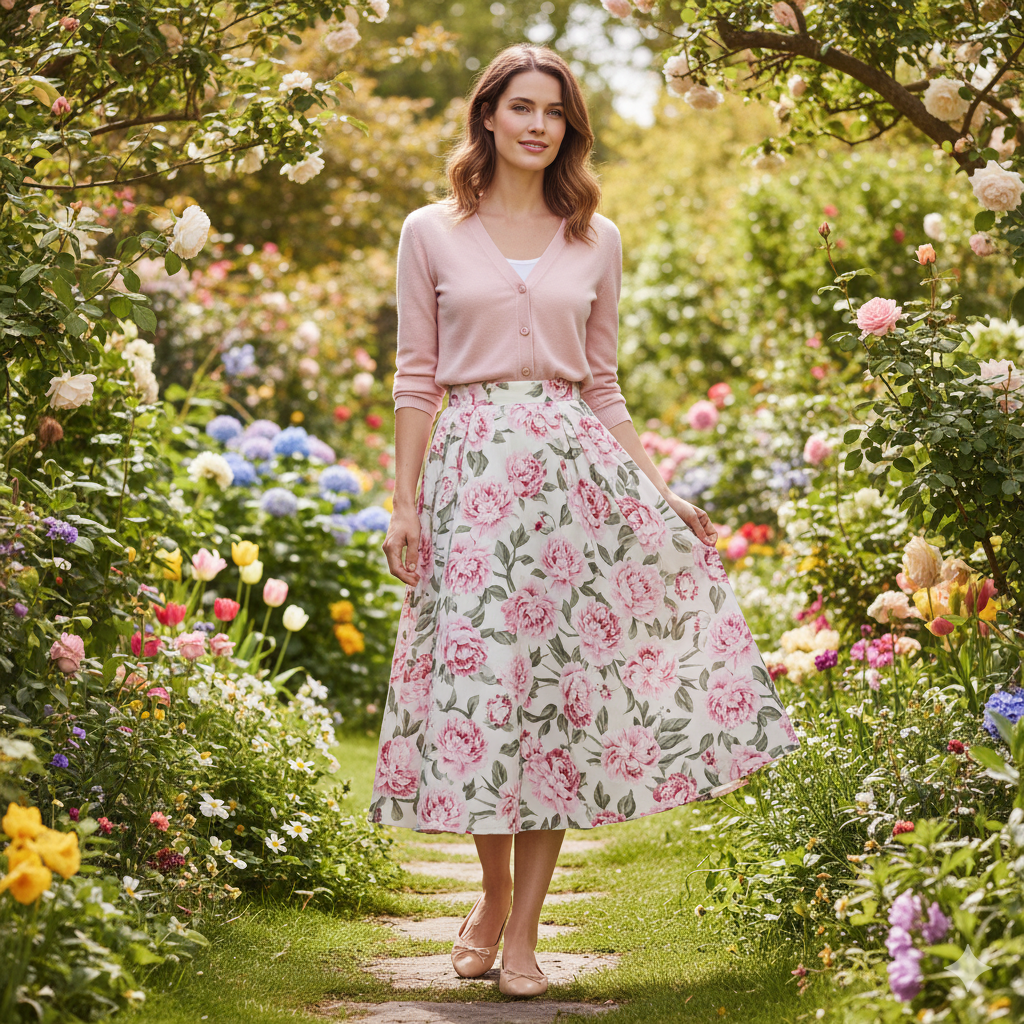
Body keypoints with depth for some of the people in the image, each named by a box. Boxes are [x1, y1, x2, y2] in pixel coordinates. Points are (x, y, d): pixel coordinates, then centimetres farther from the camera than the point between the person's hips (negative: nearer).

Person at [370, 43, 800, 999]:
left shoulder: (596, 241, 12)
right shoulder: (431, 234, 5)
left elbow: (603, 385, 15)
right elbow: (415, 380, 4)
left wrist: (660, 491, 9)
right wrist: (404, 503, -3)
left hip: (577, 469, 2)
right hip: (473, 471, -2)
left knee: (562, 685, -1)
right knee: (481, 679, -2)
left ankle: (523, 929, 6)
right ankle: (494, 891, 22)